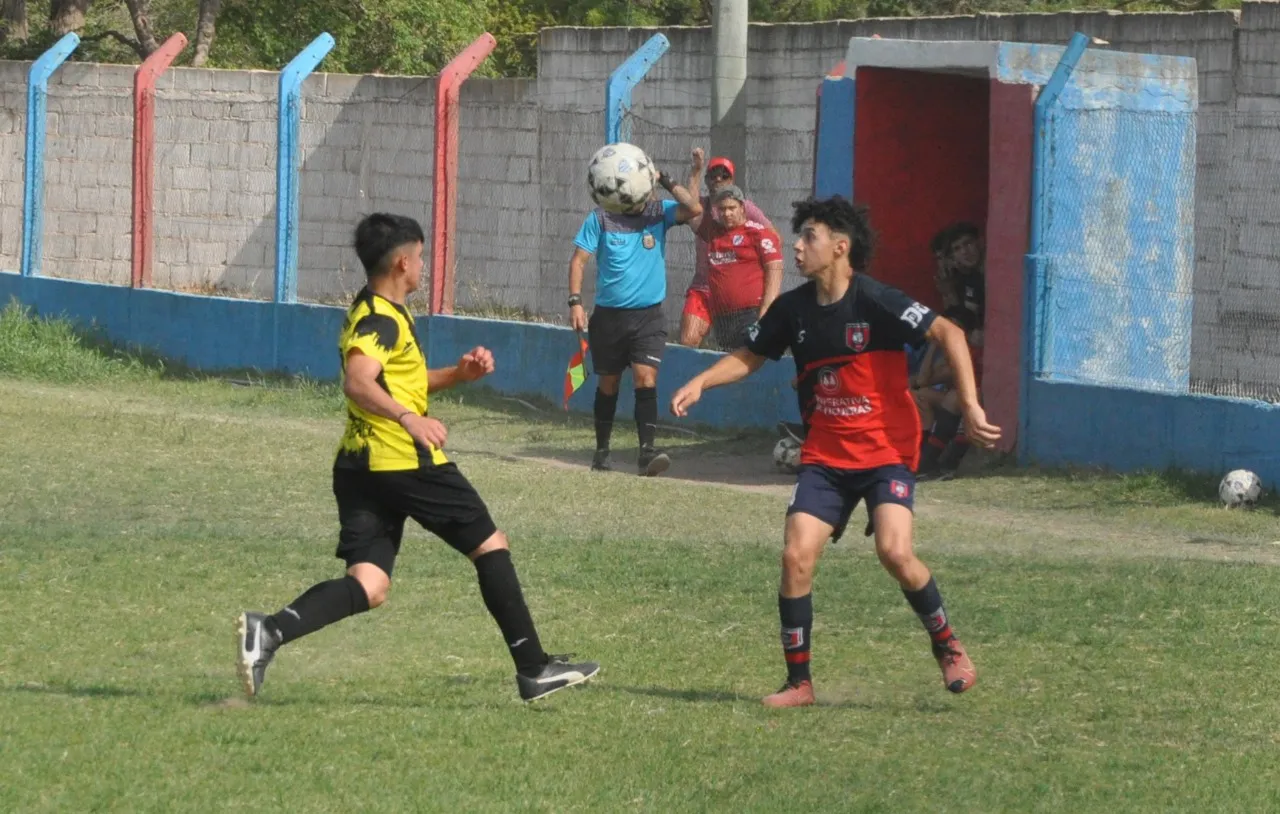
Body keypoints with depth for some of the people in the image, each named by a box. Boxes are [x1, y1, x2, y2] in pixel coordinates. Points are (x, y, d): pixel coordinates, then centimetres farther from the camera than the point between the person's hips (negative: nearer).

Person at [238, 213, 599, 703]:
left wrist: (457, 374, 18)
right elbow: (357, 382, -28)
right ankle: (533, 669, 10)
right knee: (490, 546, 6)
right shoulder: (382, 319, -12)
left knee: (367, 589, -1)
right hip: (405, 461, -9)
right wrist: (409, 417, -41)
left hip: (361, 467, 9)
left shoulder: (370, 313, 19)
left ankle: (269, 631, -23)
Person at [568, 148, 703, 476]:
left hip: (648, 316, 0)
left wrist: (667, 181, -14)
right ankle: (602, 452, 26)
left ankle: (647, 451, -21)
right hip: (609, 315, 0)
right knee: (607, 385, 12)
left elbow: (693, 209, -15)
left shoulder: (659, 213, 1)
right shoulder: (601, 219, -3)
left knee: (646, 379, -16)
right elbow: (578, 260, -2)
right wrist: (575, 302, -11)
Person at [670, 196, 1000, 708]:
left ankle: (947, 647, 1)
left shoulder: (875, 301, -16)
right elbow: (749, 357, 17)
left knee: (894, 551, -24)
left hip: (886, 450, -5)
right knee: (796, 556, -10)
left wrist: (970, 405, -25)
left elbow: (949, 334, -18)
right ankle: (798, 682, 3)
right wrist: (701, 382, -1)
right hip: (825, 455, 5)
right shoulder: (792, 309, 1)